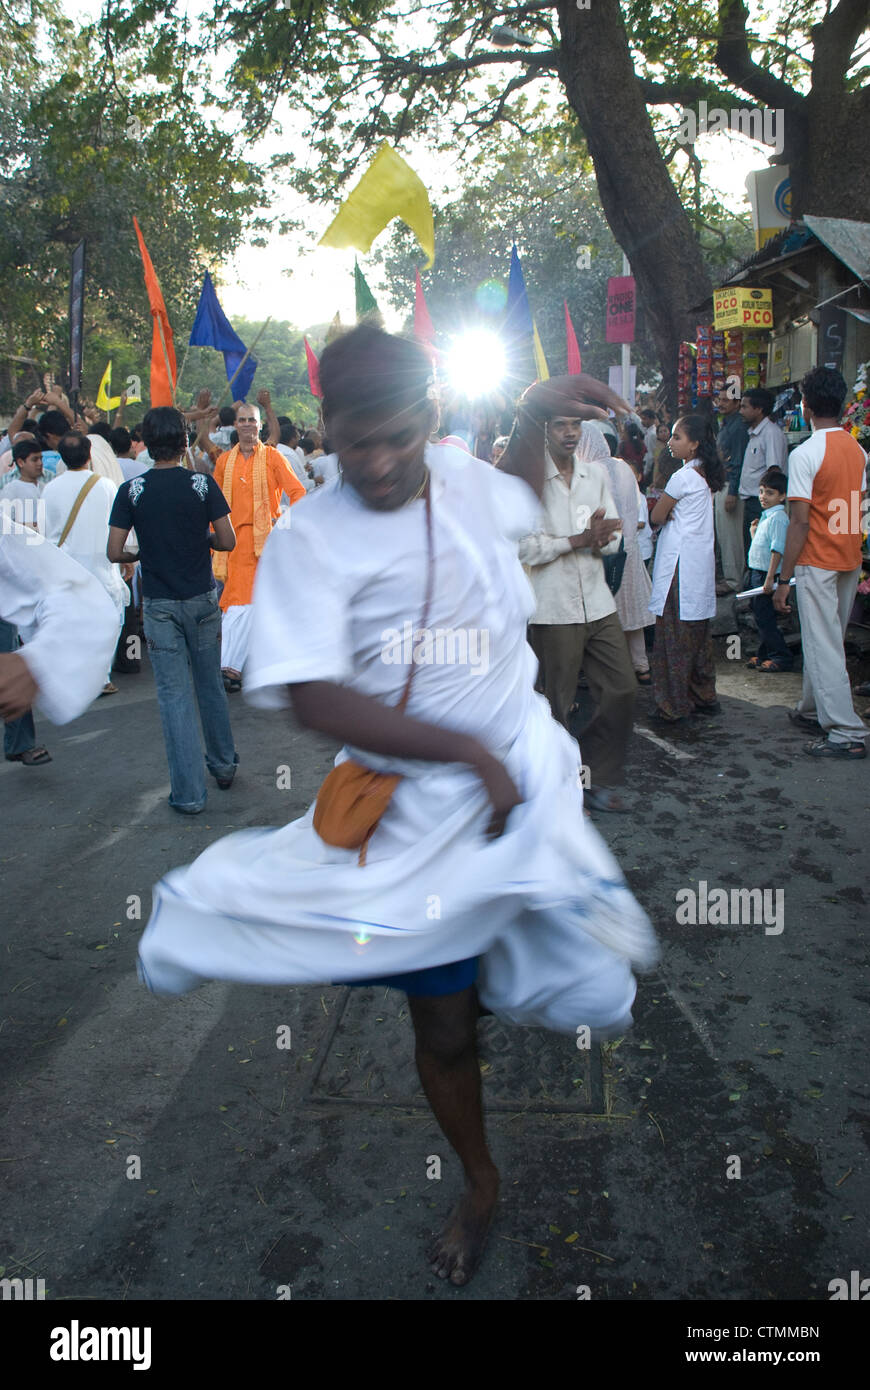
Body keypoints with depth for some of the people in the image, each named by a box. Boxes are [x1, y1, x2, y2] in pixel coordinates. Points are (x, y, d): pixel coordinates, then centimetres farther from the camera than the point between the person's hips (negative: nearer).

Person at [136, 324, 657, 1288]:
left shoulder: (462, 478, 0)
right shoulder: (310, 540, -19)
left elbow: (522, 495, 25)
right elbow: (316, 698, -27)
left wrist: (535, 413, 7)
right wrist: (468, 750, -27)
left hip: (526, 773, 5)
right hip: (420, 808, -4)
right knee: (440, 1030, 11)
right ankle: (479, 1184, 40)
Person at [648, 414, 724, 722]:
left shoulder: (682, 477, -15)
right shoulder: (705, 475, 11)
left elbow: (657, 517, -9)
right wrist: (675, 512, -1)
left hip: (680, 562, -9)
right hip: (702, 558, 9)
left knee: (674, 633, -3)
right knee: (699, 632, 15)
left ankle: (673, 705, 1)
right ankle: (704, 696, 23)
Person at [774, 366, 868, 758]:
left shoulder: (805, 454, -16)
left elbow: (799, 522, -19)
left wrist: (783, 579, -15)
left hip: (817, 562, -8)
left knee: (823, 646, -4)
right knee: (825, 640, 19)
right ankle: (812, 710, 32)